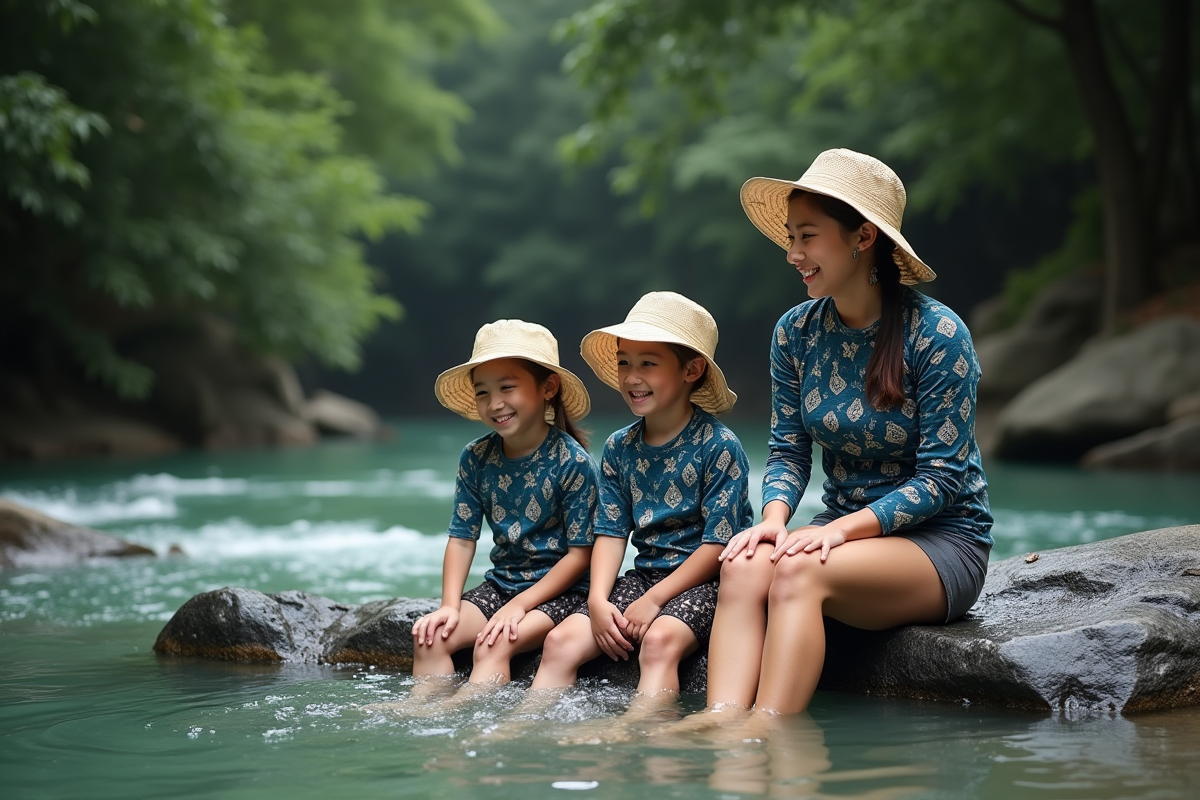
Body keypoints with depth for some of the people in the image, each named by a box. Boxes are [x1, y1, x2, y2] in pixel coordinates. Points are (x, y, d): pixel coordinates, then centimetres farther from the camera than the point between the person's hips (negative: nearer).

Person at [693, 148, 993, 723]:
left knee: (799, 570, -34)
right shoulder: (796, 331, 4)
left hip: (944, 539, -5)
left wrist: (843, 527, -25)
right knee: (744, 564, -28)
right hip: (846, 534, 5)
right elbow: (788, 449, 5)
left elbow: (941, 476, -15)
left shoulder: (937, 333, -13)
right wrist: (775, 517, -17)